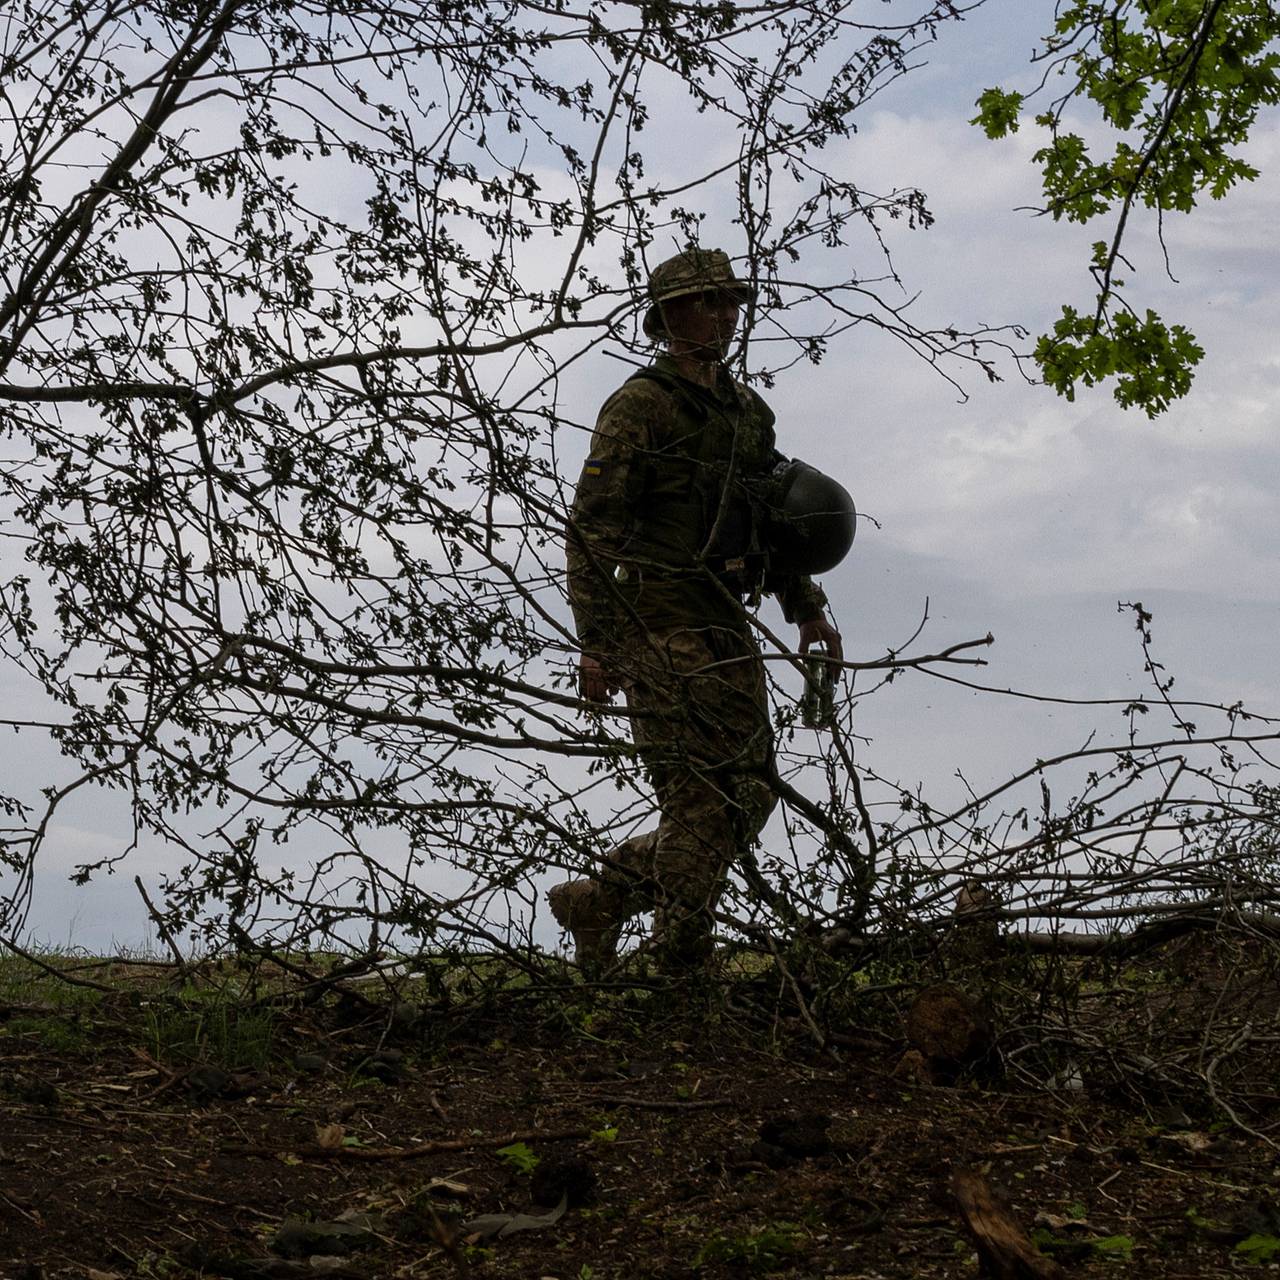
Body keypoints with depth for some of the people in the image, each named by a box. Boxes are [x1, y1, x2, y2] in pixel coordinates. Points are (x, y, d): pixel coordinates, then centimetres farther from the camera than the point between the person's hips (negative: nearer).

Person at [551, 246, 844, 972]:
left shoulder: (750, 412, 17)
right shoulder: (640, 407, -8)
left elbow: (771, 522, 27)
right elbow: (592, 530, -13)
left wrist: (807, 608, 18)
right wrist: (596, 645, -19)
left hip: (728, 629, 8)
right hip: (663, 631, -8)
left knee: (750, 795, 8)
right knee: (703, 796, -9)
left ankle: (598, 903, 20)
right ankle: (683, 963, 2)